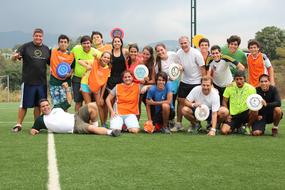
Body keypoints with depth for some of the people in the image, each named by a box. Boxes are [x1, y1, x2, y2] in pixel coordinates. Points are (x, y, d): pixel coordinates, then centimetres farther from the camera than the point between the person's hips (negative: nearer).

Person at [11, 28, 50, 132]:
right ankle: (18, 125, 10)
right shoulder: (26, 47, 0)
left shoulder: (46, 49, 12)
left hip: (42, 82, 4)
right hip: (28, 81, -3)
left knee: (38, 105, 8)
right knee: (24, 105, 1)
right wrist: (15, 56, -28)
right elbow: (14, 58, -5)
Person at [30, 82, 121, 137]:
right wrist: (33, 131, -16)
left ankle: (95, 125, -3)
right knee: (91, 128, -33)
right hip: (75, 128, -6)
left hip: (75, 117, 6)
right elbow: (33, 129, 9)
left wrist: (67, 89, 12)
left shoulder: (56, 108, 16)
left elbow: (69, 101, 24)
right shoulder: (40, 120, 5)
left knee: (92, 106, -16)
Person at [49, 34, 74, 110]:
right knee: (56, 104, 1)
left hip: (65, 82, -1)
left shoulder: (71, 55, 1)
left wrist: (69, 74, -11)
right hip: (54, 81, 1)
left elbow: (73, 68, 8)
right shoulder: (53, 51, 3)